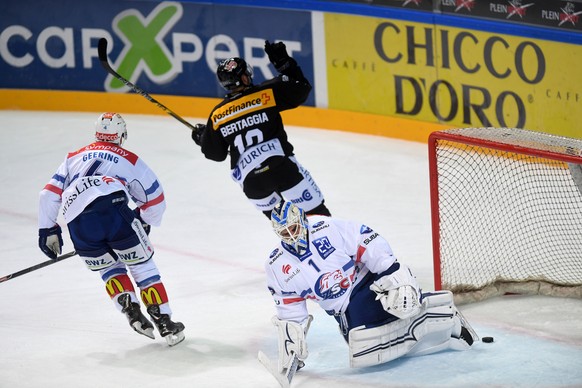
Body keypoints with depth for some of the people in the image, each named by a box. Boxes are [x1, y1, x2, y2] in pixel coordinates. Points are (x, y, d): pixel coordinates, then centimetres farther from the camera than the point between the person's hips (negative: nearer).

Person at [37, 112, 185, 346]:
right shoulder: (130, 160, 24)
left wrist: (47, 230, 28)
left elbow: (50, 193, 24)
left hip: (78, 224, 3)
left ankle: (129, 308, 1)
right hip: (113, 209, -2)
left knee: (109, 269, 23)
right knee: (142, 265, 10)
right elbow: (155, 199, 25)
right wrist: (143, 223, 42)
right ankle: (164, 322, 4)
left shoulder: (75, 158, 32)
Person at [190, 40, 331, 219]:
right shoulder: (267, 92, -1)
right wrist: (283, 62, 13)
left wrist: (202, 138, 34)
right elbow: (300, 89, 5)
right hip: (281, 167, -3)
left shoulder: (217, 115, 8)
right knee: (316, 212, 3)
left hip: (250, 181, 3)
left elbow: (215, 154, 13)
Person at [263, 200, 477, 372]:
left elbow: (371, 245, -14)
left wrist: (396, 276, -20)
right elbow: (289, 309, 6)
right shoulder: (277, 267, -1)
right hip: (346, 313, 5)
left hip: (370, 281, -5)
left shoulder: (328, 229, -16)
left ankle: (446, 313, -2)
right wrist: (290, 342, -4)